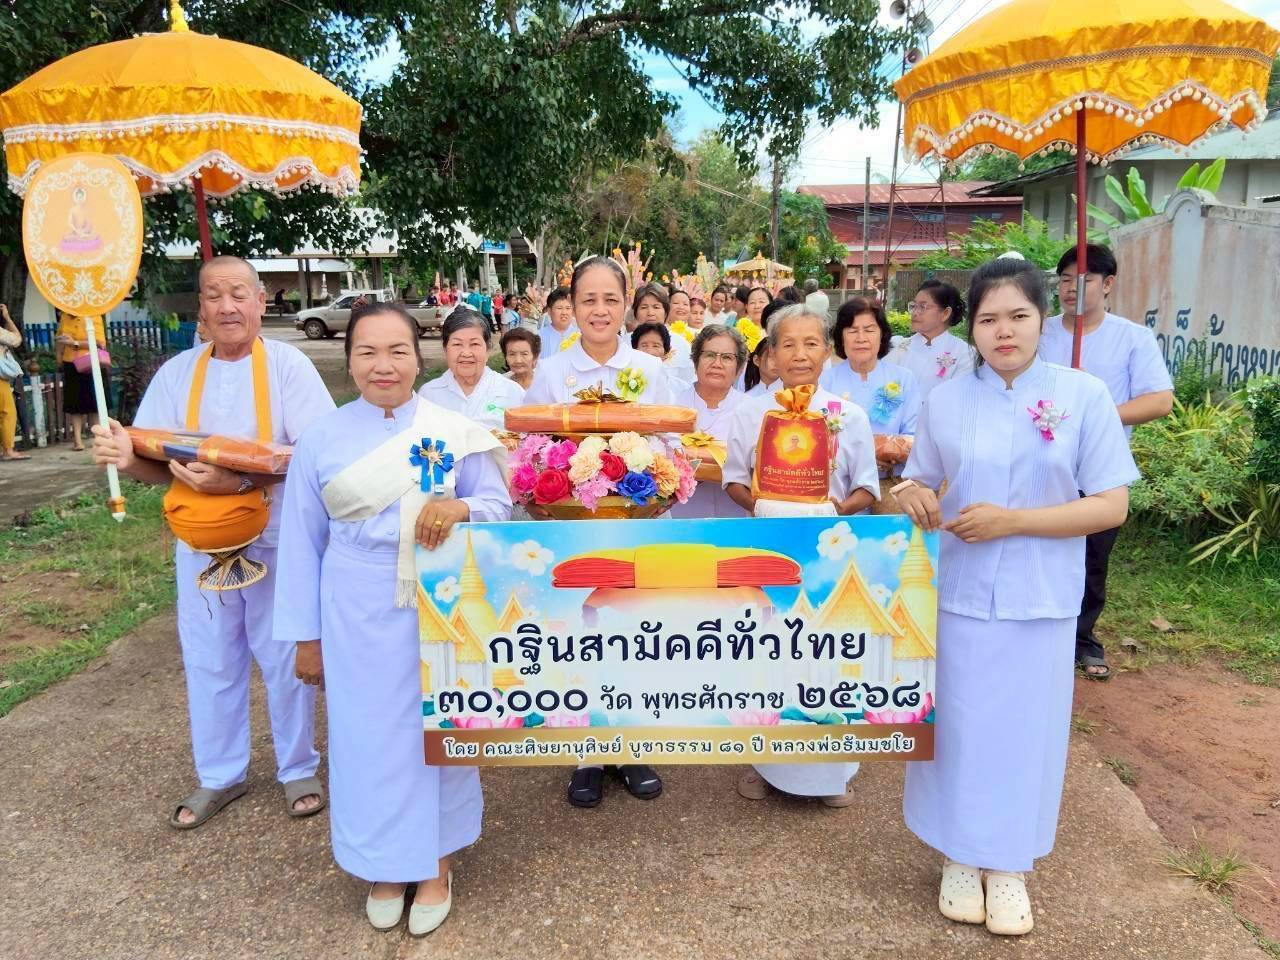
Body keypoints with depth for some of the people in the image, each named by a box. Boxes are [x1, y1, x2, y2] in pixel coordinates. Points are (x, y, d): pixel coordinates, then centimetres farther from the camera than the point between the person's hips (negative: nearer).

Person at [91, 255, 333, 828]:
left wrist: (240, 479, -31)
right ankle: (219, 775, 33)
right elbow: (158, 462, 0)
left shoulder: (287, 364, -10)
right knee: (208, 661, 14)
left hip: (277, 540, -4)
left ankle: (298, 769, 28)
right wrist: (126, 457, -24)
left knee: (285, 658, 9)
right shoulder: (177, 373, 2)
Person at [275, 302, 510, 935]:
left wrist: (460, 509, -22)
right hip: (357, 614, 1)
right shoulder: (321, 438, 0)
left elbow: (501, 508, 1)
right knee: (368, 732, 9)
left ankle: (436, 862, 28)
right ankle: (384, 864, 30)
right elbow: (302, 541, 3)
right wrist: (305, 635, 3)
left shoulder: (457, 432, -1)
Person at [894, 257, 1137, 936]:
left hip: (1040, 600, -1)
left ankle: (1009, 865, 30)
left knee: (1024, 729, 10)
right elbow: (924, 487, 10)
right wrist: (912, 497, -15)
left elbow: (1112, 505, -8)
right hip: (957, 593, 1)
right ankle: (959, 858, 30)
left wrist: (1013, 521, -19)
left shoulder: (1082, 395, -6)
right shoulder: (947, 399, 1)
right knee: (958, 724, 10)